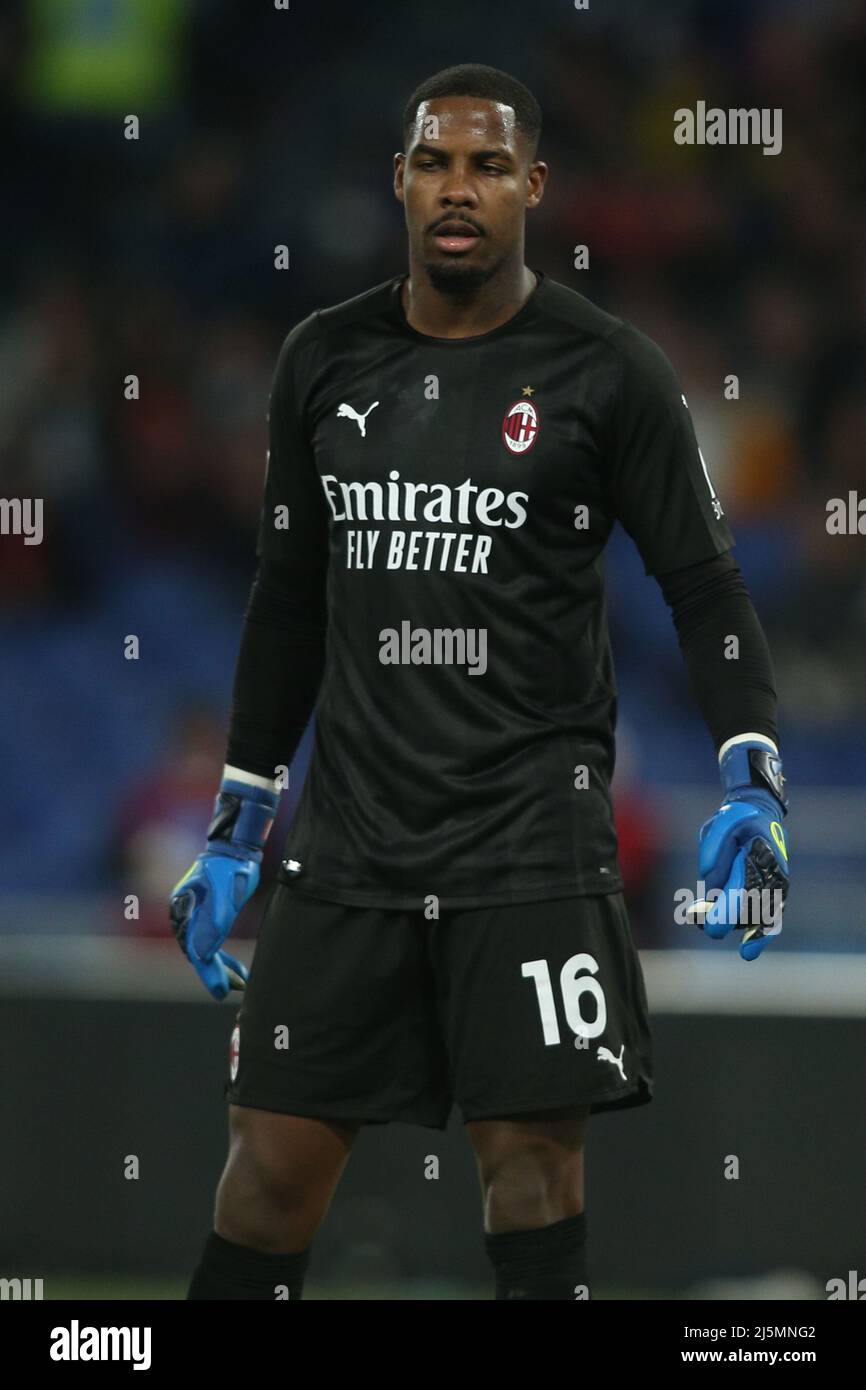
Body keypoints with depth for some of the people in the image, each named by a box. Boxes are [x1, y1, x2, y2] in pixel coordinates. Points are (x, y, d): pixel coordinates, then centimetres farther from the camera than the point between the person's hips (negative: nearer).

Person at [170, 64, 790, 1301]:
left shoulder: (607, 372, -3)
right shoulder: (326, 361, 9)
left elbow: (704, 583, -2)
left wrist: (752, 783, -15)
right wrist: (235, 832, 18)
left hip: (532, 827, -3)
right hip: (352, 827, 4)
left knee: (532, 1151, -6)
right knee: (278, 1152, 2)